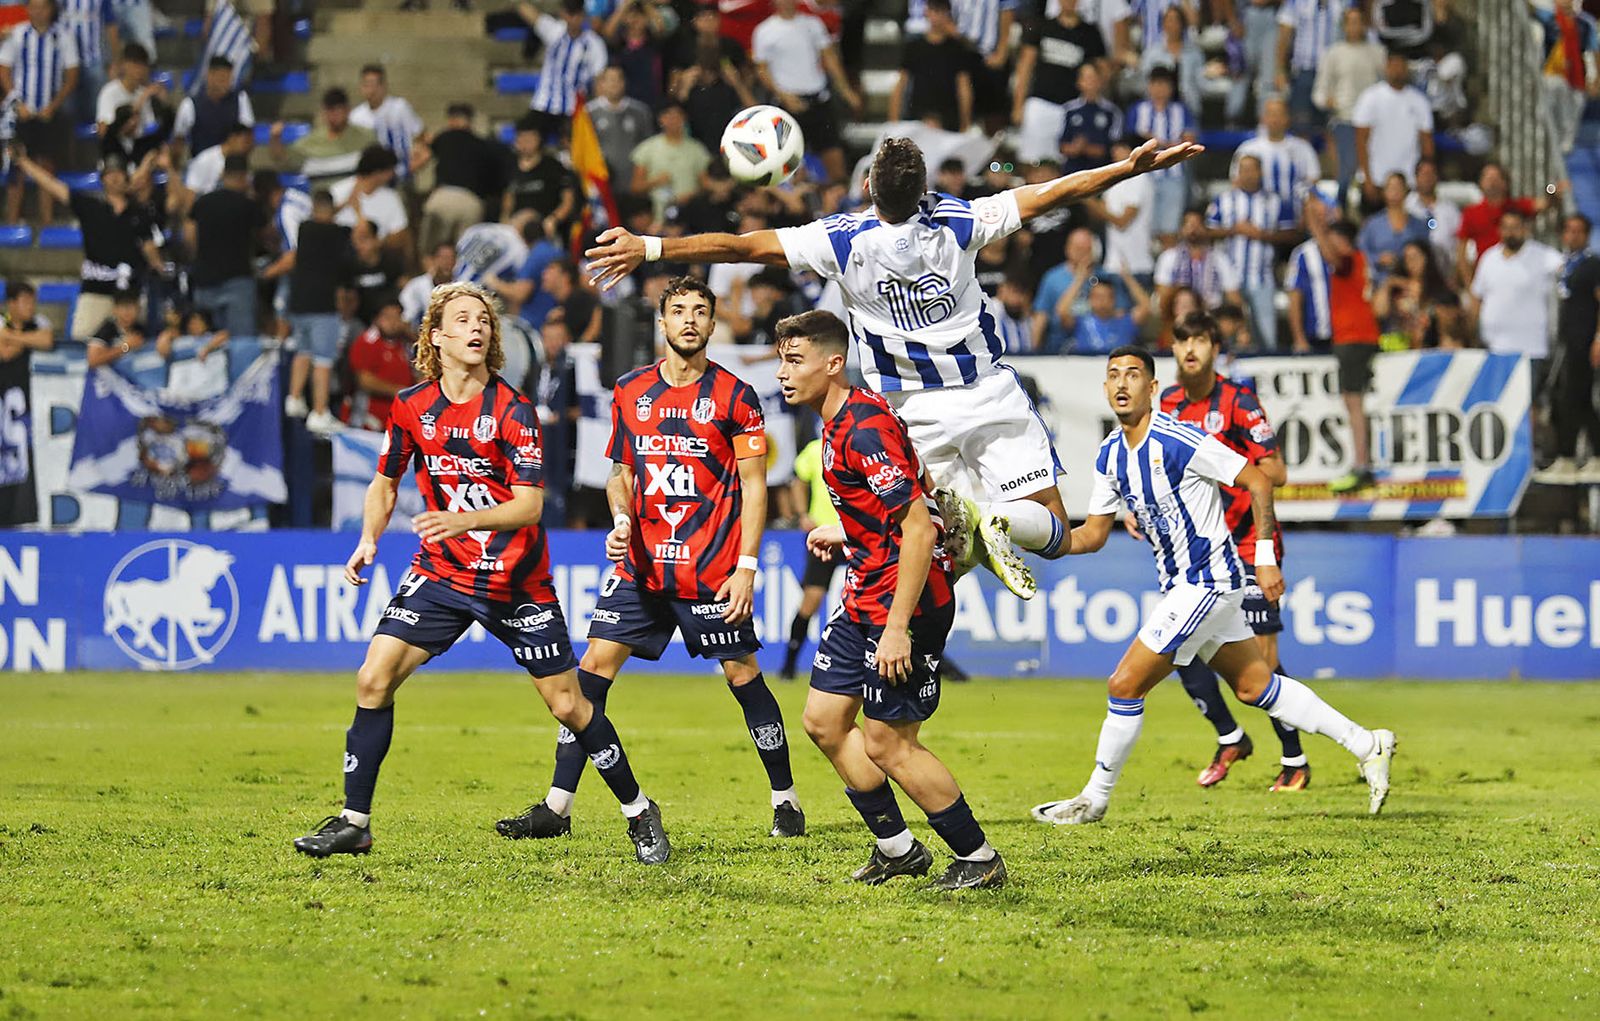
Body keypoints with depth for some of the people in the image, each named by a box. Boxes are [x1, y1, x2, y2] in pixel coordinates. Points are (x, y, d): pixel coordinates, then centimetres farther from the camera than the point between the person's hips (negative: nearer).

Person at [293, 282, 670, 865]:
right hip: (440, 573, 3)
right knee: (374, 680, -11)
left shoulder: (513, 410, -13)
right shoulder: (411, 407, 0)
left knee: (567, 704, -1)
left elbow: (530, 505, -19)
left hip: (517, 583, -3)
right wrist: (369, 539, -3)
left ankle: (639, 812, 17)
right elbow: (385, 482, 14)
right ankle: (354, 822, -1)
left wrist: (465, 520, -35)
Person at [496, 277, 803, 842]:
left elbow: (753, 484, -3)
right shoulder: (631, 390, 9)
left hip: (711, 571, -4)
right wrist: (621, 519, -4)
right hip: (641, 563, 4)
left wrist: (746, 567, -10)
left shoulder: (733, 395, -3)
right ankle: (556, 807, -1)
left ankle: (785, 801, 15)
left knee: (743, 674, -1)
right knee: (594, 665, -3)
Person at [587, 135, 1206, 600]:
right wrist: (1133, 166, -3)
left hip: (916, 414, 1)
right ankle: (1001, 522, -34)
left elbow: (742, 247, -15)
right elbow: (1053, 195, -10)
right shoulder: (955, 223, -14)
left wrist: (648, 248, -11)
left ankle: (949, 506, -24)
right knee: (1051, 528, 2)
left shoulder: (845, 241, -15)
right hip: (991, 398, -1)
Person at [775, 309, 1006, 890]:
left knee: (887, 742, -6)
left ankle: (980, 859, 6)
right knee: (824, 720, 12)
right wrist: (843, 535, 17)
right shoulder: (838, 423, 11)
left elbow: (918, 528, -26)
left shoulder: (865, 428, -21)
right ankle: (898, 848, 22)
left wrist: (898, 627, -27)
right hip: (866, 597, 10)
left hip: (905, 600, -10)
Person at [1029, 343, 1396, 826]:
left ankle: (1094, 800, 7)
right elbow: (1093, 534, 12)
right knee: (1255, 686, 14)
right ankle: (1367, 745, 22)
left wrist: (1266, 557, -16)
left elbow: (1258, 482, -15)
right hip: (1179, 584, 9)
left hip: (1207, 581, -9)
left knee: (1125, 686, -8)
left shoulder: (1180, 441, -19)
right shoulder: (1110, 455, 6)